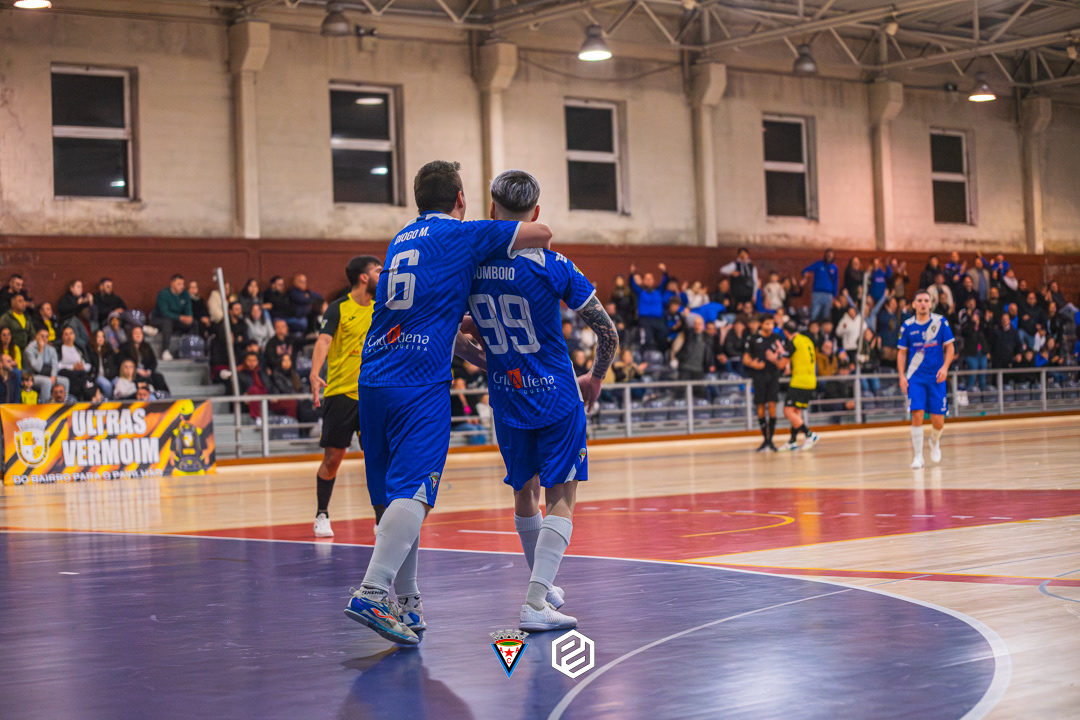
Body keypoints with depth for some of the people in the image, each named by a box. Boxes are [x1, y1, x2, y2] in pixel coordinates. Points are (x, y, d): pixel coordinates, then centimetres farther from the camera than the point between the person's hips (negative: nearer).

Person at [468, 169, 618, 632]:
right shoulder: (551, 265, -14)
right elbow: (608, 333, -10)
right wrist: (596, 378, 9)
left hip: (506, 398, 4)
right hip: (557, 399, -4)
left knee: (525, 494, 21)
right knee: (560, 500, 0)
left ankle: (543, 584, 36)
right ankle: (536, 603, -11)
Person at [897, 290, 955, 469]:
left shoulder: (940, 322, 0)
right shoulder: (908, 325, 1)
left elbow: (950, 347, 4)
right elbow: (902, 352, 8)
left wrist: (945, 367, -12)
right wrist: (902, 376, -2)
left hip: (936, 377, 0)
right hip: (915, 378, 0)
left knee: (938, 421, 0)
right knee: (917, 415, -14)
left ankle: (935, 441, 35)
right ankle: (918, 456, -3)